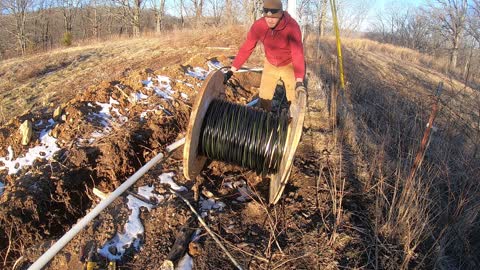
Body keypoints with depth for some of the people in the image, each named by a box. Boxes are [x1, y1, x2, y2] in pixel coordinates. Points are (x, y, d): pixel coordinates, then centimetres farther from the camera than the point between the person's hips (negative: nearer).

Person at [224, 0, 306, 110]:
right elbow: (246, 48, -15)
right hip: (270, 64, 4)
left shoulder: (292, 26, -31)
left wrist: (299, 81, -49)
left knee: (294, 100, -3)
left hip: (289, 65, -3)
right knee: (264, 97, 7)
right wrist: (231, 71, -19)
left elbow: (298, 53, -37)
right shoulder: (258, 25, -20)